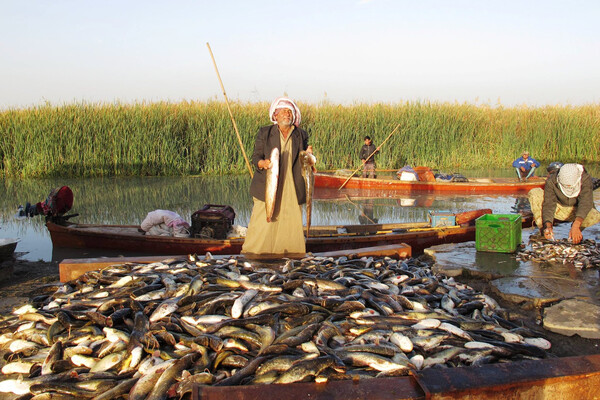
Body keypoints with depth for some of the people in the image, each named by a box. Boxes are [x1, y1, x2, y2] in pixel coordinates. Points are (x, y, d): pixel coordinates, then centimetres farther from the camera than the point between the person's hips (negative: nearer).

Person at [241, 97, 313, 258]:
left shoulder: (301, 135, 12)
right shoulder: (264, 133, 5)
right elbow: (255, 157, 0)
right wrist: (262, 163, -22)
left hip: (292, 189, 2)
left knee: (292, 222, 2)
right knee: (263, 222, -3)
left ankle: (290, 253, 15)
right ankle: (254, 254, 9)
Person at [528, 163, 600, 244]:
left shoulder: (585, 179, -26)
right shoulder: (551, 181, -25)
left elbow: (586, 203, -35)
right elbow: (548, 204, -27)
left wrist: (576, 226, -48)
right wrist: (548, 226, -44)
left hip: (575, 211, 0)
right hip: (557, 209, 0)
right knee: (533, 193, -26)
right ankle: (543, 228, -14)